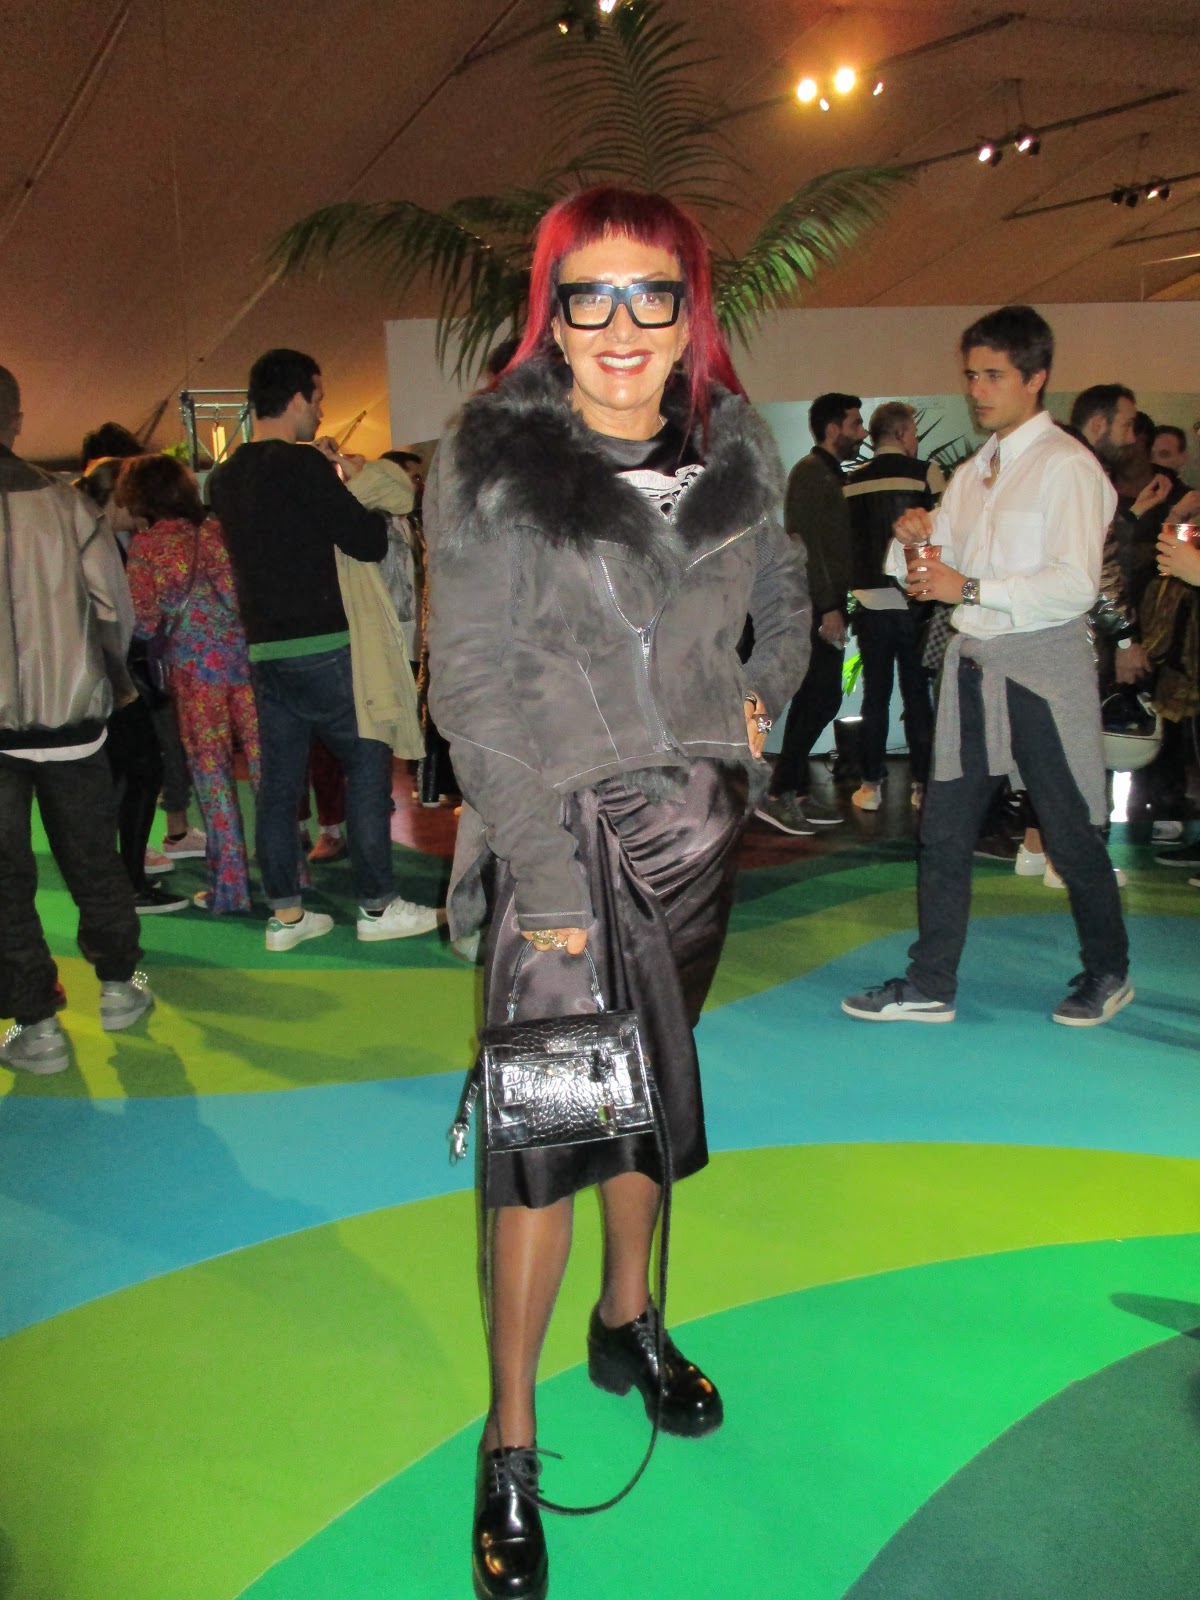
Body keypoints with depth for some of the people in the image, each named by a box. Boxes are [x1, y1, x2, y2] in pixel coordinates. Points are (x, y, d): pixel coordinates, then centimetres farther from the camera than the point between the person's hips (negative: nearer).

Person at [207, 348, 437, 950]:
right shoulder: (303, 465, -13)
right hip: (320, 647, -7)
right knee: (367, 763, 4)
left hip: (263, 648, 7)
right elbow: (370, 543, -12)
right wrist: (353, 481, 4)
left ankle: (285, 913, 16)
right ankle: (377, 905, 8)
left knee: (279, 778, 10)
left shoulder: (225, 477, 11)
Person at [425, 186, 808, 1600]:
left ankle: (628, 1322, 38)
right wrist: (545, 871, -18)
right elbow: (473, 682, -13)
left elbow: (782, 588, 24)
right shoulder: (492, 460, -10)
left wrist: (764, 694, 7)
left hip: (694, 817, 5)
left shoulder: (734, 451, 4)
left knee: (650, 1075, 16)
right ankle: (509, 1440, 9)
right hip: (558, 822, -4)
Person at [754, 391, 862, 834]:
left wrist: (836, 604, 16)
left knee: (811, 701, 10)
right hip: (815, 608, -10)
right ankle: (779, 793, -8)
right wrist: (828, 607, -21)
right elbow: (807, 543, -18)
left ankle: (796, 794, 15)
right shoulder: (810, 472, -11)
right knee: (823, 699, -11)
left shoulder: (828, 474, 20)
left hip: (824, 606, 10)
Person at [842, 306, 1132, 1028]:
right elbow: (929, 573, 18)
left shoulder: (1068, 466, -9)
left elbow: (1075, 586, -19)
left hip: (1043, 670, -7)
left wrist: (969, 588, -20)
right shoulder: (973, 472, 16)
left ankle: (1108, 973, 26)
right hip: (974, 664, 7)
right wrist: (915, 538, -4)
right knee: (943, 830, 6)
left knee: (1071, 833, 5)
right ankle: (931, 984, 15)